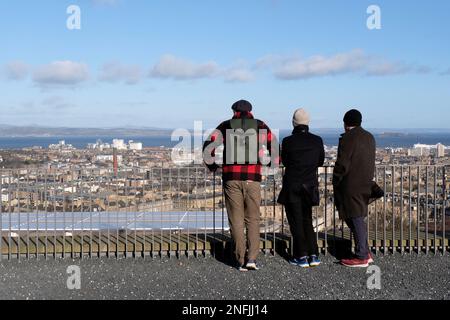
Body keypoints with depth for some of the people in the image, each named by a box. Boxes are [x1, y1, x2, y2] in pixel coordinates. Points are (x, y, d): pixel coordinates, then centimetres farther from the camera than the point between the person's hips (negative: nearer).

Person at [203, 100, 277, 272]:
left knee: (236, 220, 6)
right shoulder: (260, 126, 10)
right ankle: (252, 258, -1)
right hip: (253, 179, 0)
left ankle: (241, 261, 6)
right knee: (253, 219, 10)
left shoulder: (225, 126, 9)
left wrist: (212, 165, 14)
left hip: (231, 179, 0)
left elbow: (209, 145, 0)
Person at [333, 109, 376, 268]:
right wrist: (367, 180, 16)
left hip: (351, 187, -8)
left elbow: (342, 164, -15)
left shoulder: (347, 138, -14)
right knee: (358, 218, 17)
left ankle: (361, 257, 6)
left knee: (356, 220, -1)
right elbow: (370, 162, 12)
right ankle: (365, 252, 21)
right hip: (365, 185, 8)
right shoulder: (369, 137, 10)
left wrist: (336, 182, -3)